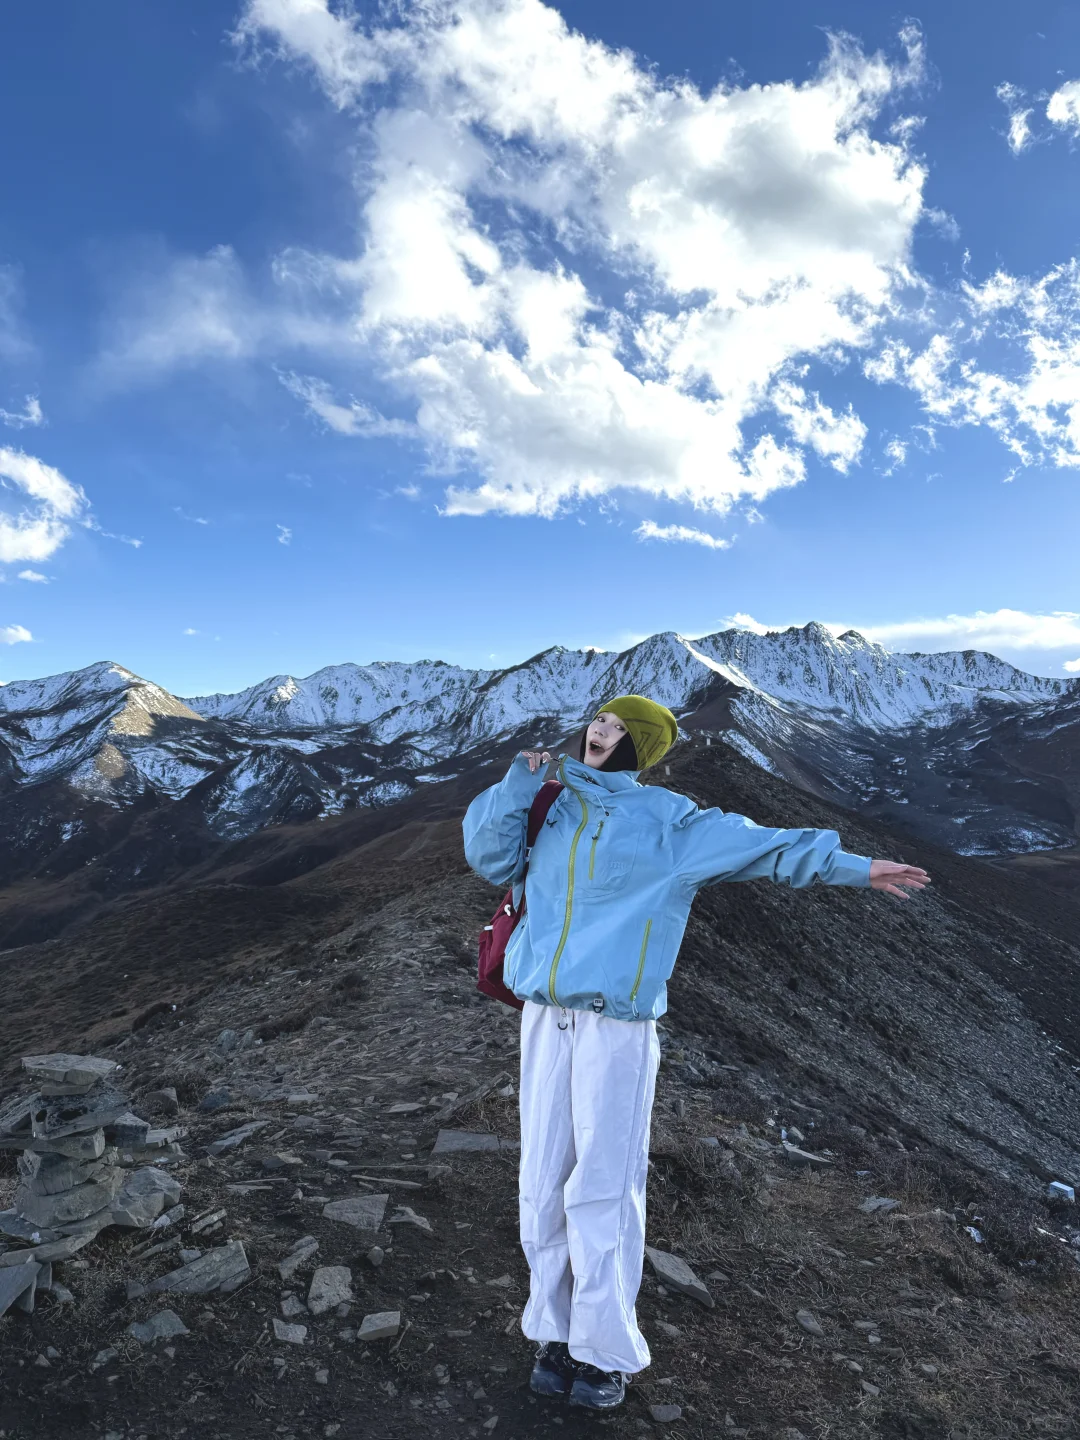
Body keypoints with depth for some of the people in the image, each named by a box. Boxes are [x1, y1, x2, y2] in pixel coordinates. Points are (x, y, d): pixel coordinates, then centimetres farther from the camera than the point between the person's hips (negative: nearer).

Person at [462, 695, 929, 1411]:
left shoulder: (666, 819, 0)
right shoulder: (554, 808, 12)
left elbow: (759, 843, 1)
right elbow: (491, 857, 7)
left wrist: (853, 866, -2)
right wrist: (519, 784, -4)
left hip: (615, 1025, -4)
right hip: (545, 1018, 4)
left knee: (601, 1186, 0)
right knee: (545, 1183, 10)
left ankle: (606, 1349, 19)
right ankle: (558, 1331, 27)